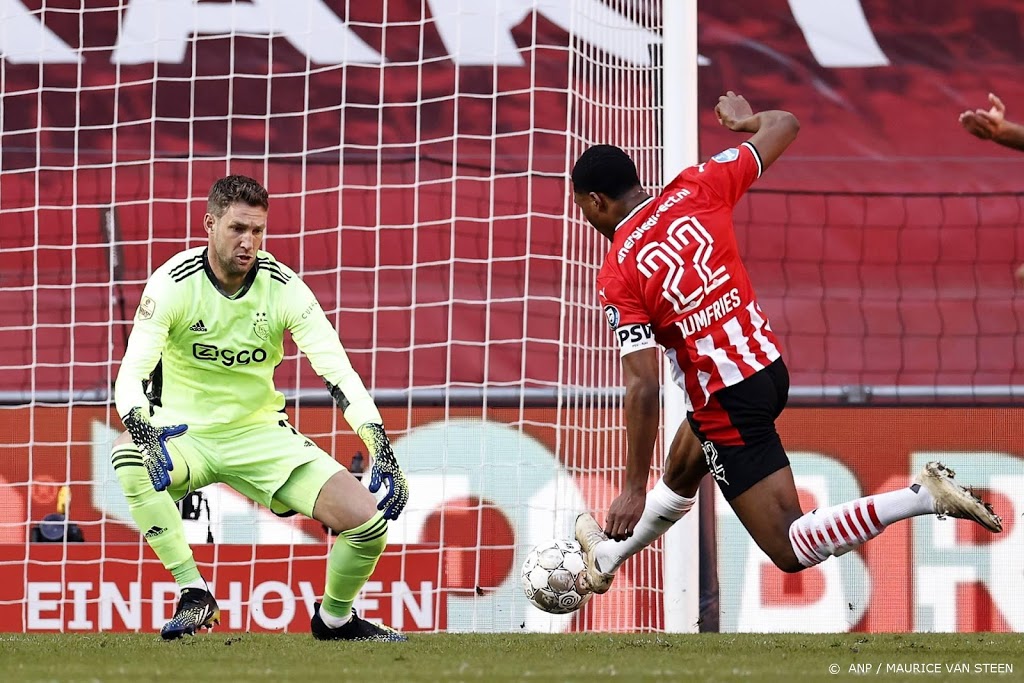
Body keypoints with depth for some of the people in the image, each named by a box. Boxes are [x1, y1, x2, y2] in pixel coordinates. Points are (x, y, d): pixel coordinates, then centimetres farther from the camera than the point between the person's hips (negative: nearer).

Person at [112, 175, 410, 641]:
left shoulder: (283, 287, -10)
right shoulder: (173, 283, -15)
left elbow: (338, 371, -13)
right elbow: (131, 375, -22)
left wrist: (381, 449, -27)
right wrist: (144, 436, -44)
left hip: (260, 434, 2)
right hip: (186, 434, -2)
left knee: (369, 521, -16)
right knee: (127, 457, -37)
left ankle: (334, 617, 15)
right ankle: (194, 593, -25)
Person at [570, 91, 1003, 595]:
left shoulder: (616, 278, -16)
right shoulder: (694, 190, -3)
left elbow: (643, 387, -21)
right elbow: (784, 126, 8)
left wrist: (634, 489, -14)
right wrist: (744, 120, 33)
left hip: (727, 404, -8)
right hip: (769, 363, 9)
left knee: (791, 549, -3)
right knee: (680, 474, 33)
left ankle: (925, 497, -17)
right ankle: (606, 558, 56)